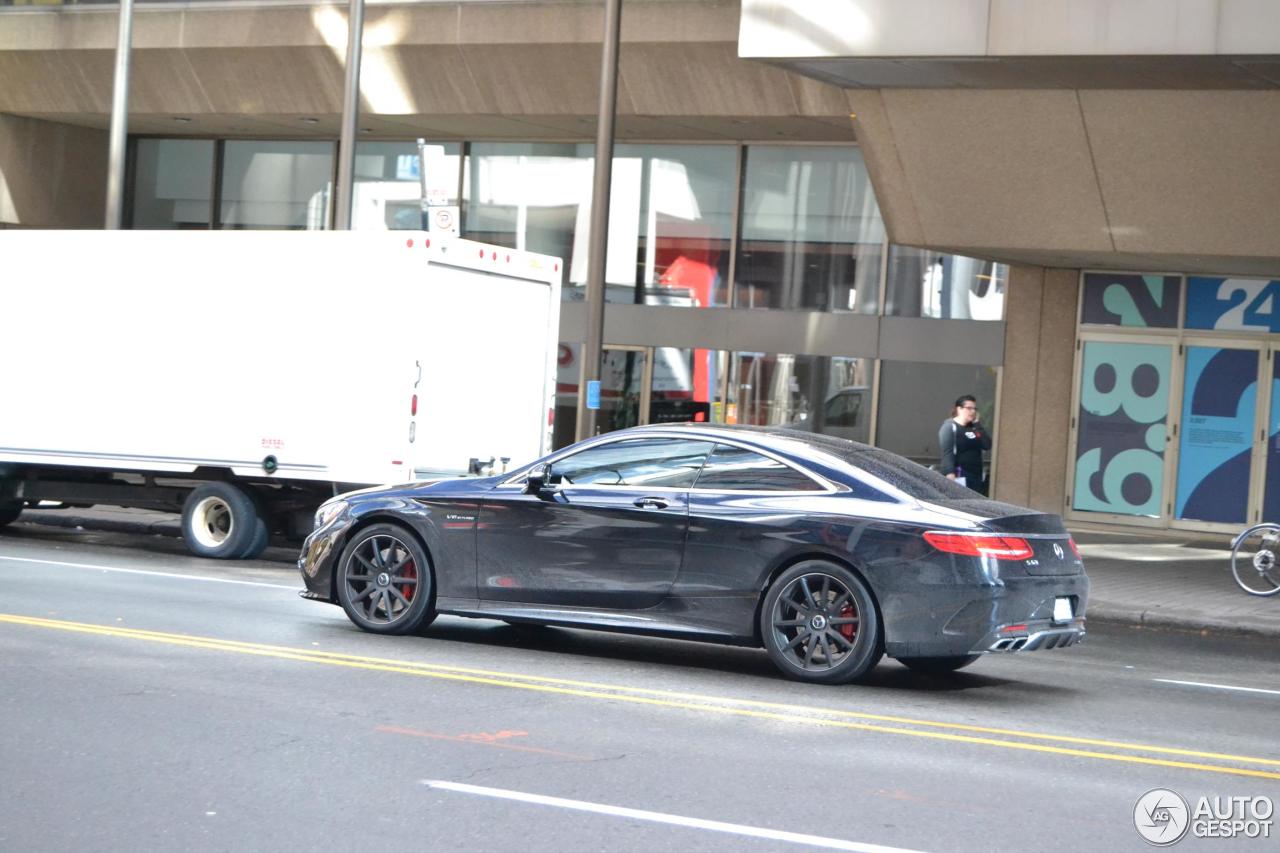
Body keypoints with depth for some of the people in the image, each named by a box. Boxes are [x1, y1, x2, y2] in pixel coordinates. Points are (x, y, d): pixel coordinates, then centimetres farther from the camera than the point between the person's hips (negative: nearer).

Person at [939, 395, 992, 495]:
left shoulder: (975, 428, 17)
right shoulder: (950, 427, -4)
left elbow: (987, 445, 5)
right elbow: (947, 453, -14)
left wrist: (977, 425, 3)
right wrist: (950, 474, -24)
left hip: (977, 477, 8)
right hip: (959, 476, -8)